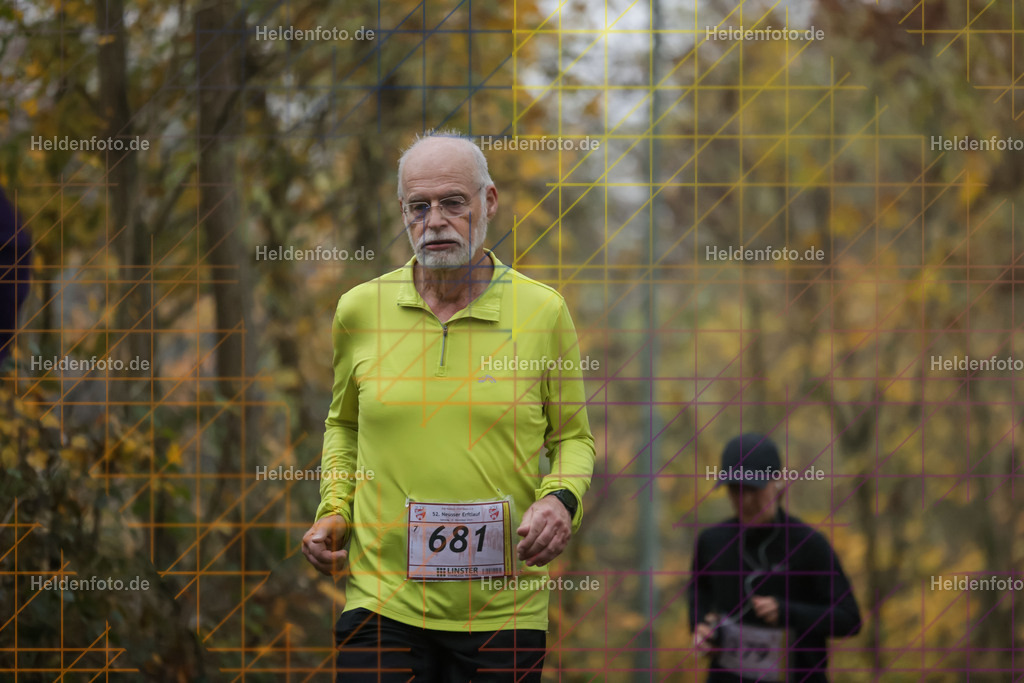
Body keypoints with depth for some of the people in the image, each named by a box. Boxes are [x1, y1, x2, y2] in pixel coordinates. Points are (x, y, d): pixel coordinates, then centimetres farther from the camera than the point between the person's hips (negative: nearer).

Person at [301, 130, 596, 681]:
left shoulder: (543, 311, 1)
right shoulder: (360, 309, 4)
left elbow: (572, 437, 11)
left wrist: (562, 499, -9)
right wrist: (334, 509, 6)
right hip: (383, 600, 1)